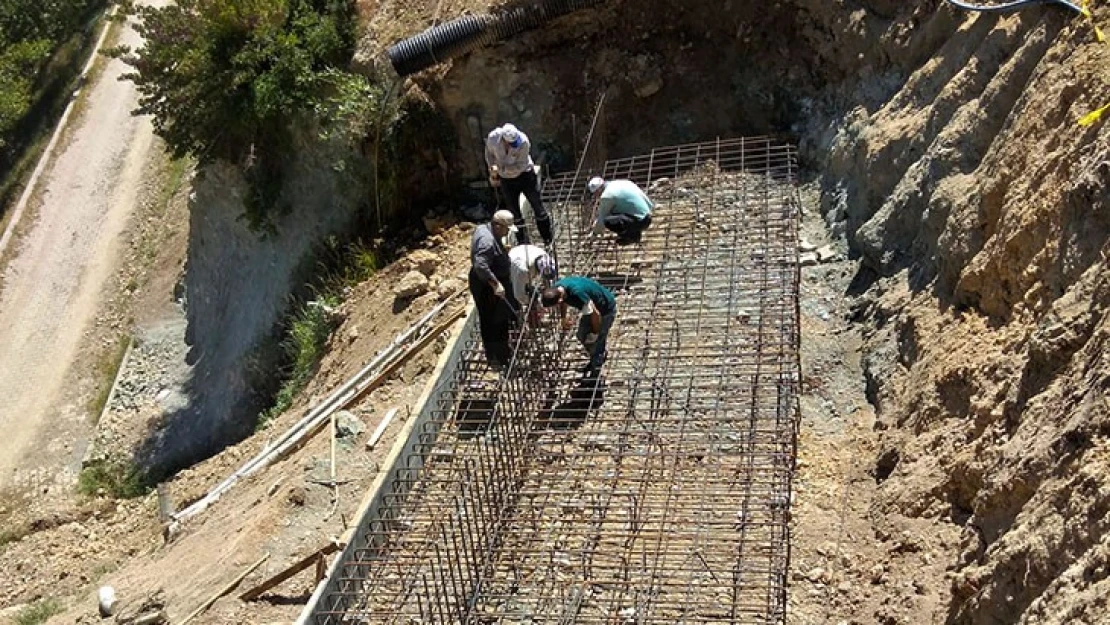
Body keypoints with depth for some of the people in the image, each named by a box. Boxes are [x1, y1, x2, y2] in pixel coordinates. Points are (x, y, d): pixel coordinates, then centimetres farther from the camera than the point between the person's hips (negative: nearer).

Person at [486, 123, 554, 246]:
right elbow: (489, 153, 2)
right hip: (506, 179, 3)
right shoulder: (493, 138, -20)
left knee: (538, 208, 4)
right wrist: (493, 171, 0)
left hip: (525, 175, -3)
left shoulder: (523, 142, -29)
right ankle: (524, 245, 20)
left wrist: (501, 168, -31)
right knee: (515, 213, 8)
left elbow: (521, 166, -25)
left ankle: (549, 242, 19)